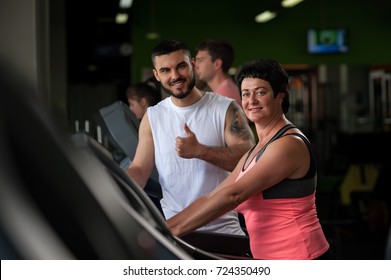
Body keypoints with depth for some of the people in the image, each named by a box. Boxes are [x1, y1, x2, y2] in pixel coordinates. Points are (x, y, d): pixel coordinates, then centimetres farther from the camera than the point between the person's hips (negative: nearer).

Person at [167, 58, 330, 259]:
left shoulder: (289, 144, -14)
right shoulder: (254, 153, 14)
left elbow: (233, 195, -21)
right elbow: (211, 198, 13)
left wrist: (171, 230, -22)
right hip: (271, 260, 8)